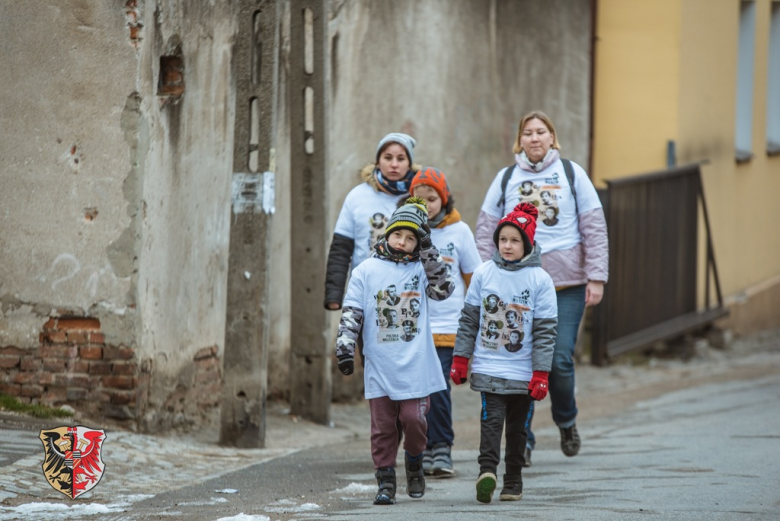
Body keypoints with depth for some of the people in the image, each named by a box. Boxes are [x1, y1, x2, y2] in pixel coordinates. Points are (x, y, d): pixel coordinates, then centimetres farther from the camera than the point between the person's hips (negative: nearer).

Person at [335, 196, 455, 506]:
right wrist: (345, 346, -5)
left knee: (414, 420, -3)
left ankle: (414, 463, 23)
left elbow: (443, 289, -12)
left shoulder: (420, 269, 6)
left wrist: (428, 251, -11)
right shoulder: (366, 271, 4)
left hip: (415, 367, 0)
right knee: (383, 428, 3)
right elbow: (351, 312, 3)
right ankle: (385, 482, 11)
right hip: (379, 368, 0)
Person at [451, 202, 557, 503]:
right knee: (491, 418, -15)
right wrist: (460, 360, 4)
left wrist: (541, 373, -6)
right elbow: (469, 319, 7)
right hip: (488, 365, 0)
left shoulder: (539, 280, -3)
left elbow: (545, 330, -3)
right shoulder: (483, 274, 1)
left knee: (517, 427, 9)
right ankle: (487, 470, -27)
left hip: (523, 371, 0)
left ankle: (513, 481, 17)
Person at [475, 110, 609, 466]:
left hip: (567, 282, -1)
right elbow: (486, 231, 11)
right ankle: (523, 440, 6)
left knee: (560, 359, -7)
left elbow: (594, 227, 6)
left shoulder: (571, 174, 6)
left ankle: (566, 421, 20)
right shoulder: (506, 179, 9)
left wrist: (596, 277, -1)